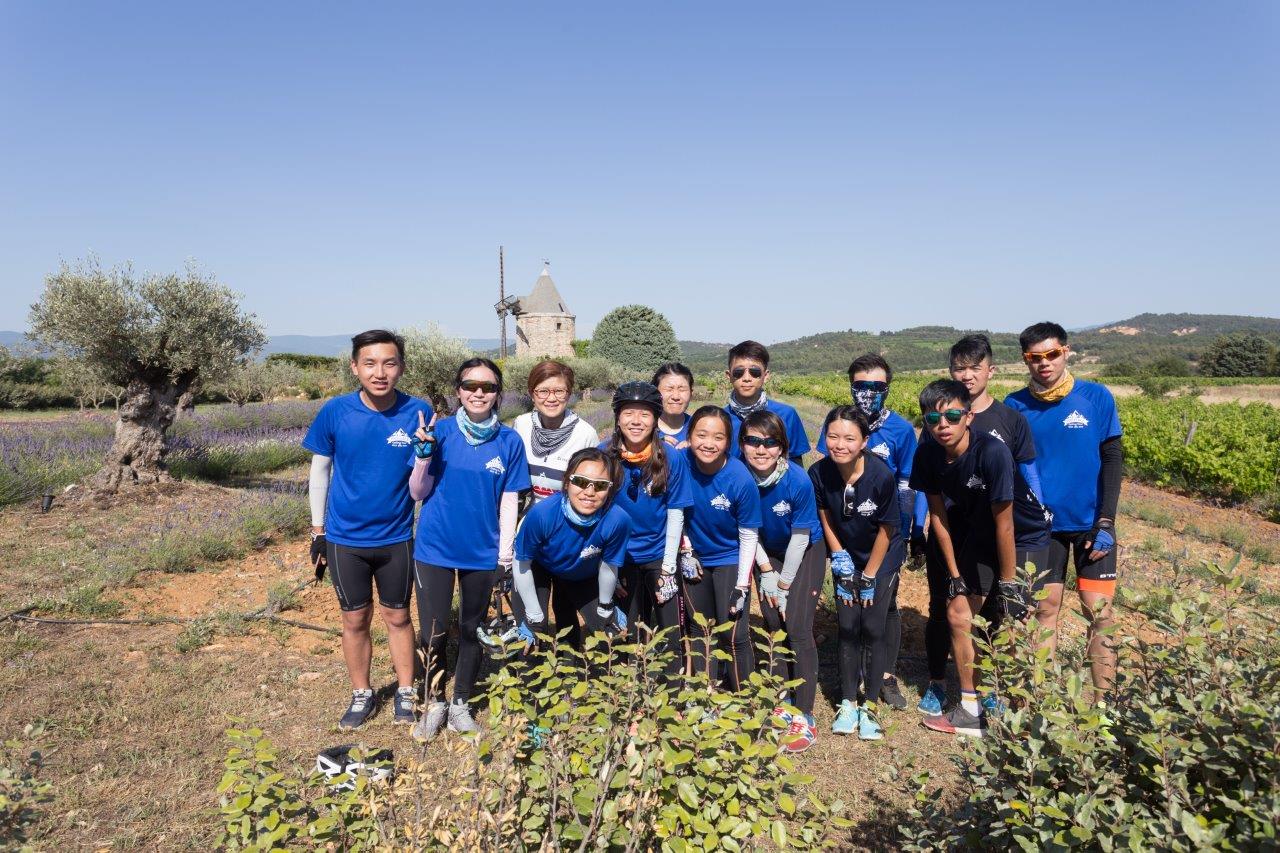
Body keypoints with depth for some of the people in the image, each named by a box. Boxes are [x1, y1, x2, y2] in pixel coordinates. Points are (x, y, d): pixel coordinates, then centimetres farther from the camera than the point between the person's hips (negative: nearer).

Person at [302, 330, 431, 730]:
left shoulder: (418, 412, -13)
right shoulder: (335, 411, -11)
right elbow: (319, 471, 1)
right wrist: (318, 532, 3)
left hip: (396, 537, 0)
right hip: (345, 538, 1)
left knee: (397, 616, 14)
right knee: (355, 619, 14)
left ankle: (405, 692, 32)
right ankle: (361, 695, 34)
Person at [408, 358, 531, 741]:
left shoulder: (509, 441, -4)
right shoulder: (440, 432, -6)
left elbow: (509, 501, 0)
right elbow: (418, 493, -4)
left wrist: (505, 554, -2)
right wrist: (424, 453, -20)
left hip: (482, 551, 1)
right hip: (435, 547, -1)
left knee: (472, 631, 13)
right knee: (433, 633, 2)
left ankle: (460, 704, 32)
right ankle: (435, 702, 27)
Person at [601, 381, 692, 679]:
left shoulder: (672, 457, -13)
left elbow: (675, 513, -7)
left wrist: (668, 567, -8)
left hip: (660, 555, 0)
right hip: (619, 557, 1)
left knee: (668, 632, 6)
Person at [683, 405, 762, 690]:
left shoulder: (742, 480, -25)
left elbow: (749, 536, -14)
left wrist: (742, 586, -14)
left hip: (730, 560, -3)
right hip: (694, 558, 3)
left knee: (734, 635, -4)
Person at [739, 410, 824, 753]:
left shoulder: (798, 480, -29)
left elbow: (800, 536, -19)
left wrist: (784, 585, -13)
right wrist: (766, 573, -8)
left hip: (805, 552, -3)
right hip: (766, 554, 3)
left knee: (798, 628, -10)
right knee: (773, 625, 4)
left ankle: (804, 717, 0)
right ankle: (781, 703, 21)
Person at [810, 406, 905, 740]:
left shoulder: (882, 475, -29)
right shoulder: (819, 472, -22)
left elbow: (886, 529, -16)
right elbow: (825, 517, -4)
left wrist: (869, 577, -9)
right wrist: (839, 559, -6)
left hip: (882, 560, -2)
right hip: (846, 558, 2)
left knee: (873, 630, -3)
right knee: (848, 628, 4)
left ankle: (869, 705, 13)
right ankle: (848, 702, 17)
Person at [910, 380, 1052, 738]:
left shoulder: (992, 452, -33)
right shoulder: (927, 456, -16)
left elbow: (1004, 525, -25)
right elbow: (937, 514, -4)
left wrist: (1008, 583, -18)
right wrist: (954, 574, -1)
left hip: (1025, 537, -6)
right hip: (980, 536, 6)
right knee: (958, 614, 4)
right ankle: (970, 711, 18)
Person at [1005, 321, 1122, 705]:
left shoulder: (1097, 397, -5)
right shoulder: (1015, 405, -3)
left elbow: (1112, 460, -3)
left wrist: (1106, 522, -9)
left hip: (1091, 522, -1)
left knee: (1099, 611, 1)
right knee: (1045, 608, 7)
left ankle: (1102, 699, 13)